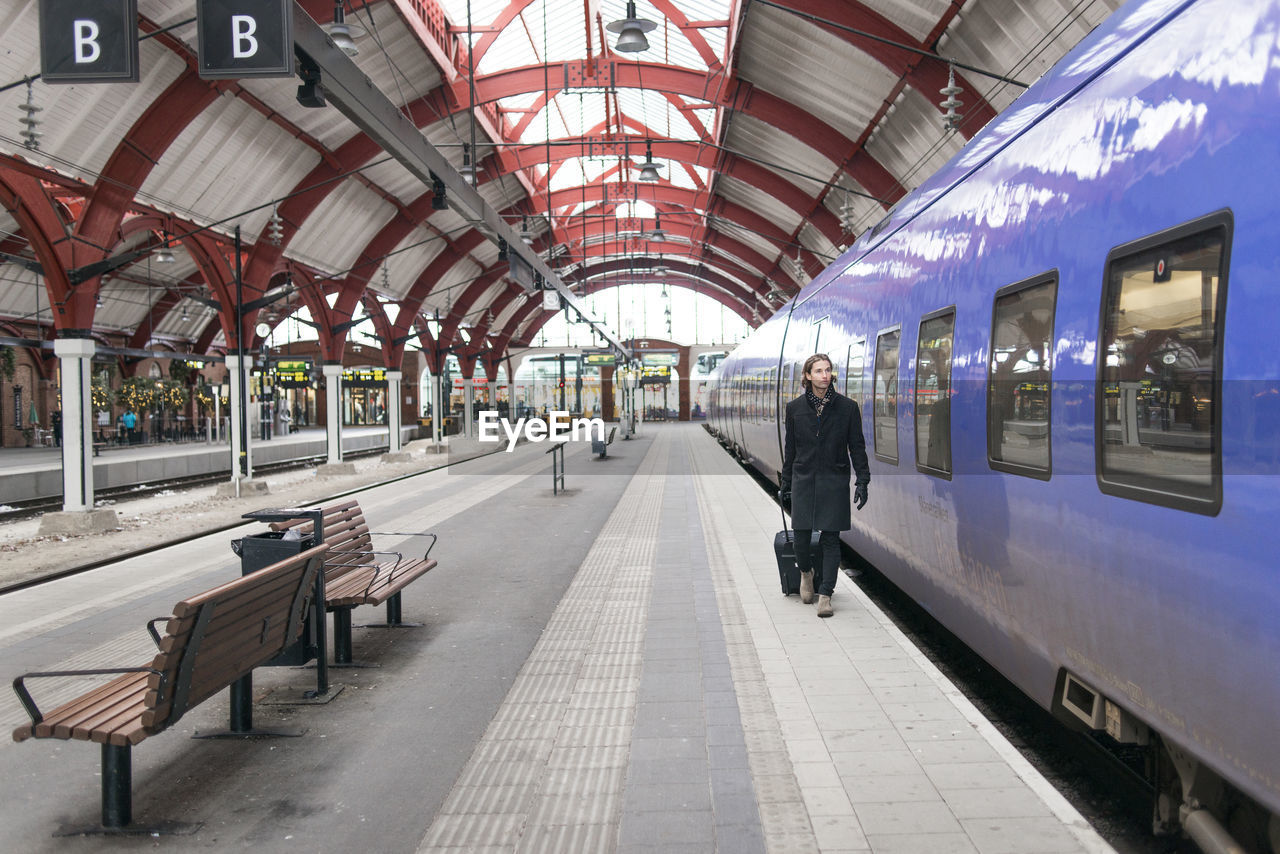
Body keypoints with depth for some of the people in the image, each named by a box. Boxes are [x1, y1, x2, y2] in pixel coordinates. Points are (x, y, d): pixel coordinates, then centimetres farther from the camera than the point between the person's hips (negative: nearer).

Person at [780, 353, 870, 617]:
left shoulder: (847, 407, 0)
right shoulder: (795, 408, 4)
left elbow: (857, 447, 3)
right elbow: (790, 449, 10)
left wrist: (862, 481, -4)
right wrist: (786, 485, 10)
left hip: (834, 482, -1)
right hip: (803, 479, 1)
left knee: (830, 539, -1)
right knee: (801, 535, 1)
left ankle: (825, 595, 5)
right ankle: (805, 573, 32)